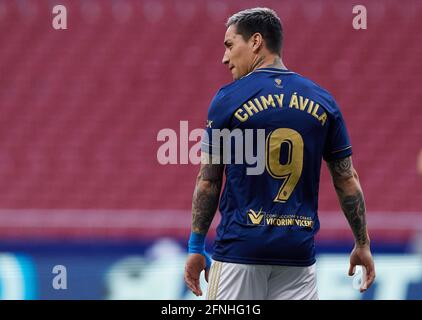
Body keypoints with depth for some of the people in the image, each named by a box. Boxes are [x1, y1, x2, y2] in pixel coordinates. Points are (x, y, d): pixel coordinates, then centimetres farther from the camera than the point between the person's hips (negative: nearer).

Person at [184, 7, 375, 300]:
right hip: (299, 251, 3)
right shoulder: (322, 101, 6)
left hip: (240, 246, -3)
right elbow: (348, 180, 7)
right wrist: (363, 244, 15)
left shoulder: (228, 99, -3)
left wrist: (196, 248, 5)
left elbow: (208, 181, -2)